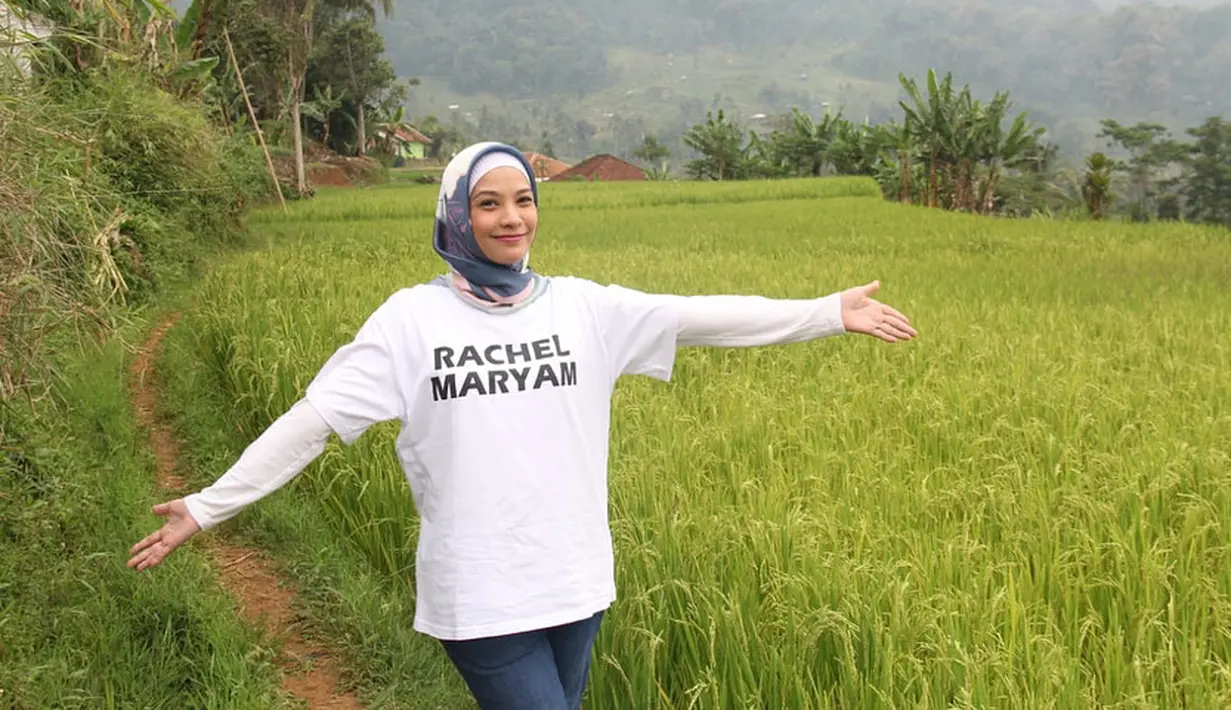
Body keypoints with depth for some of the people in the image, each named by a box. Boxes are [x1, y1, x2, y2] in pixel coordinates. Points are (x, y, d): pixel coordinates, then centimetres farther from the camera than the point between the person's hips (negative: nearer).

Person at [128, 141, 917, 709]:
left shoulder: (582, 306, 2)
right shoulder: (413, 318, -6)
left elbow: (702, 316, -2)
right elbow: (314, 418, -5)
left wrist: (832, 312, -5)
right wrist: (208, 506, -7)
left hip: (574, 583, 4)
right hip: (480, 598, -4)